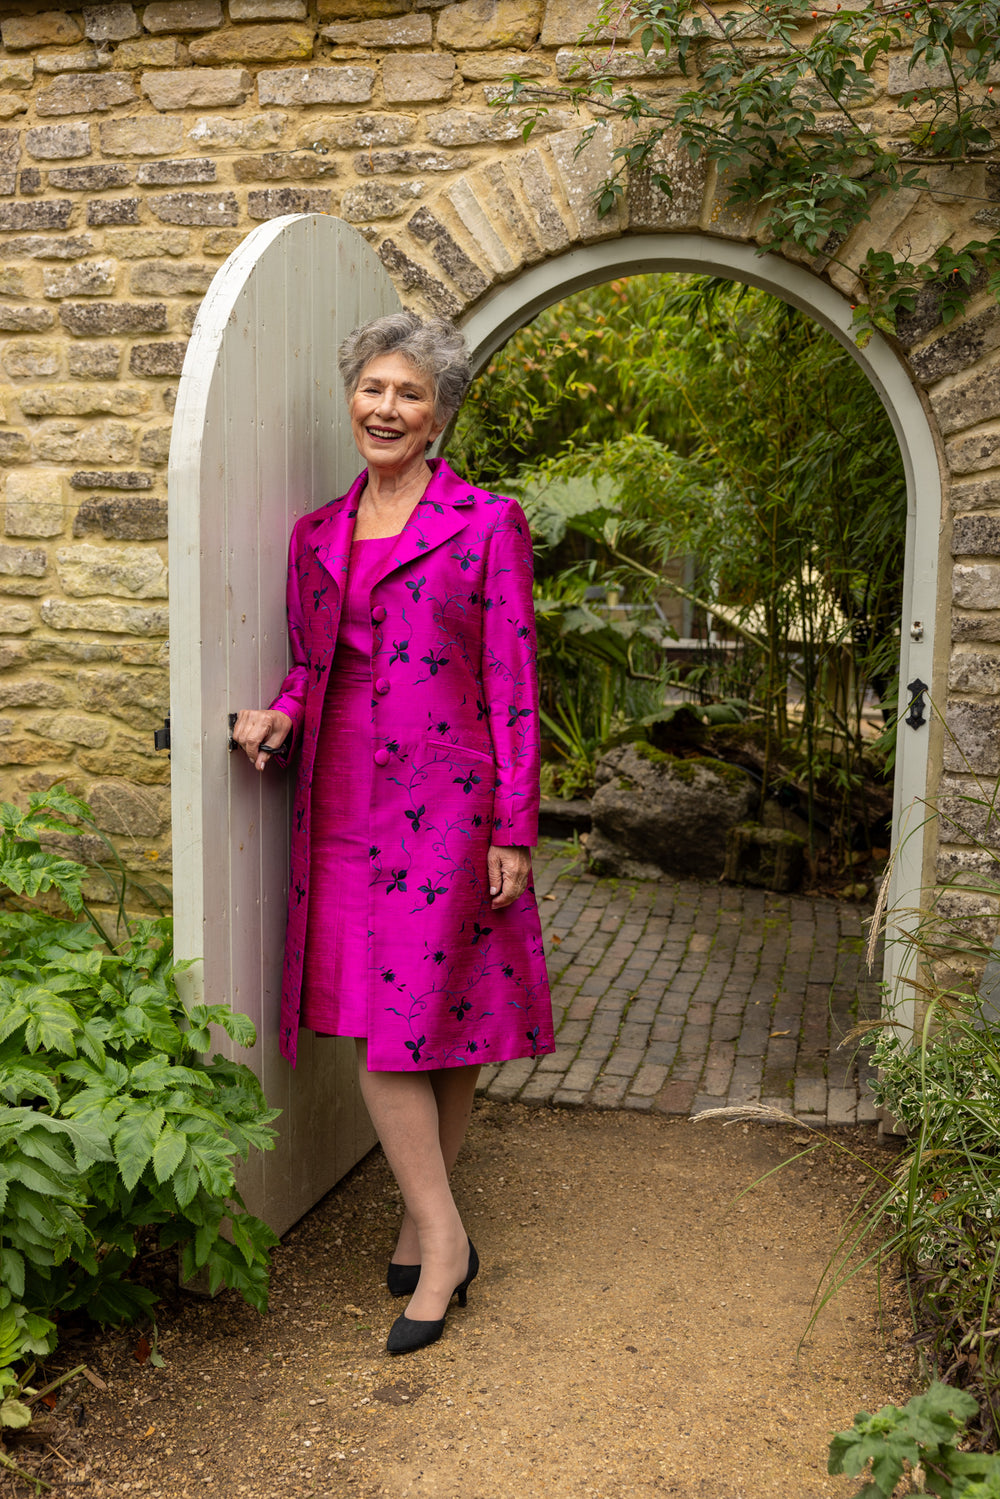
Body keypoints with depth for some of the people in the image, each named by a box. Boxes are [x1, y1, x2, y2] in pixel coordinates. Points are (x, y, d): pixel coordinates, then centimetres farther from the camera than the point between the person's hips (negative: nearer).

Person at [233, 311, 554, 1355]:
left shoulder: (486, 524, -1)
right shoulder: (316, 536, 13)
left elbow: (512, 684, -4)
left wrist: (513, 829, -7)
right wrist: (281, 714, -4)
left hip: (445, 799, -4)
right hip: (345, 798, 5)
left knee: (430, 1018, -3)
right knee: (376, 1016, 3)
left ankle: (430, 1228, 14)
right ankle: (438, 1232, 17)